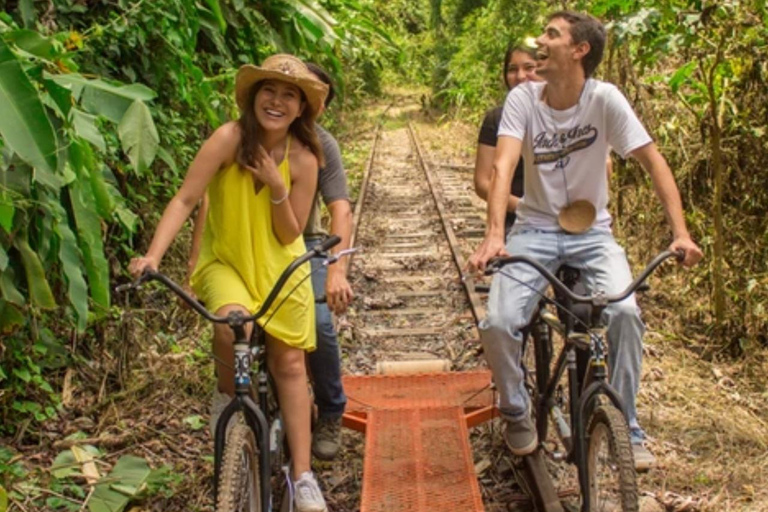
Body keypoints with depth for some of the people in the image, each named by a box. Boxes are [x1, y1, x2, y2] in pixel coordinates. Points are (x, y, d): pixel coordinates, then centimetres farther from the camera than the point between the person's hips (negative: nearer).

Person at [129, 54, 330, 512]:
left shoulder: (303, 159, -12)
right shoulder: (230, 138, -19)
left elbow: (289, 235, -9)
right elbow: (186, 199, -20)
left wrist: (277, 188, -25)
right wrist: (154, 254, -31)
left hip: (279, 265, 2)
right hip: (225, 260, -2)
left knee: (289, 360, 0)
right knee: (231, 323, -32)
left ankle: (303, 475, 10)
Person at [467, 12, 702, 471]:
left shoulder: (605, 98, -11)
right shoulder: (523, 99, -9)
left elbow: (653, 161, -13)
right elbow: (504, 166, -20)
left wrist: (681, 233, -24)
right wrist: (494, 236, -36)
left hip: (592, 231, 0)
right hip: (535, 230, 1)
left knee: (625, 312, -26)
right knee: (498, 324, -20)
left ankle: (627, 428, -3)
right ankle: (517, 412, 10)